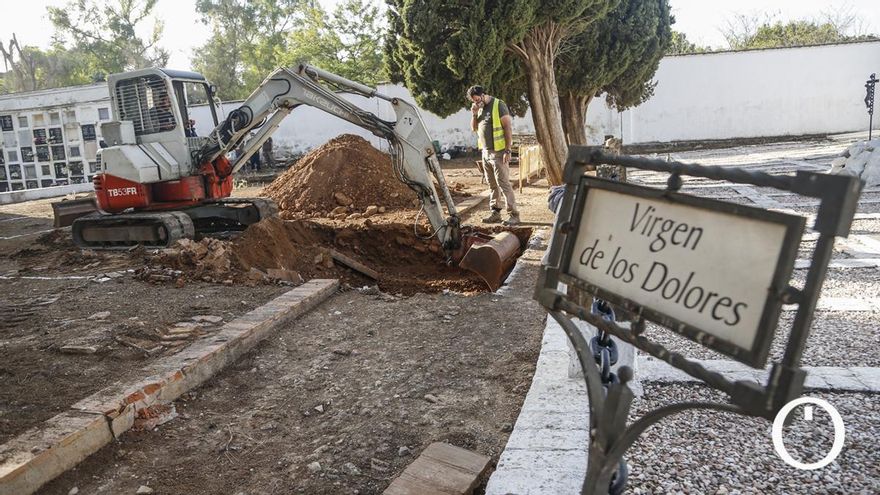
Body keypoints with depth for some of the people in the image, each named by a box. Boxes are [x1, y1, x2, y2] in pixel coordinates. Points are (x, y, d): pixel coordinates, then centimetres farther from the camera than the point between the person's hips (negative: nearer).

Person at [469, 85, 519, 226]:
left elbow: (508, 128, -13)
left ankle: (514, 215, -7)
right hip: (486, 152, 7)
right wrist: (474, 114, 1)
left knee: (503, 183, -9)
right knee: (492, 185, 10)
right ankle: (495, 213, 17)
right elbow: (474, 128, 19)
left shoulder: (498, 105, -9)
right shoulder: (480, 108, 14)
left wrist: (508, 150, -18)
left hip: (498, 153, -7)